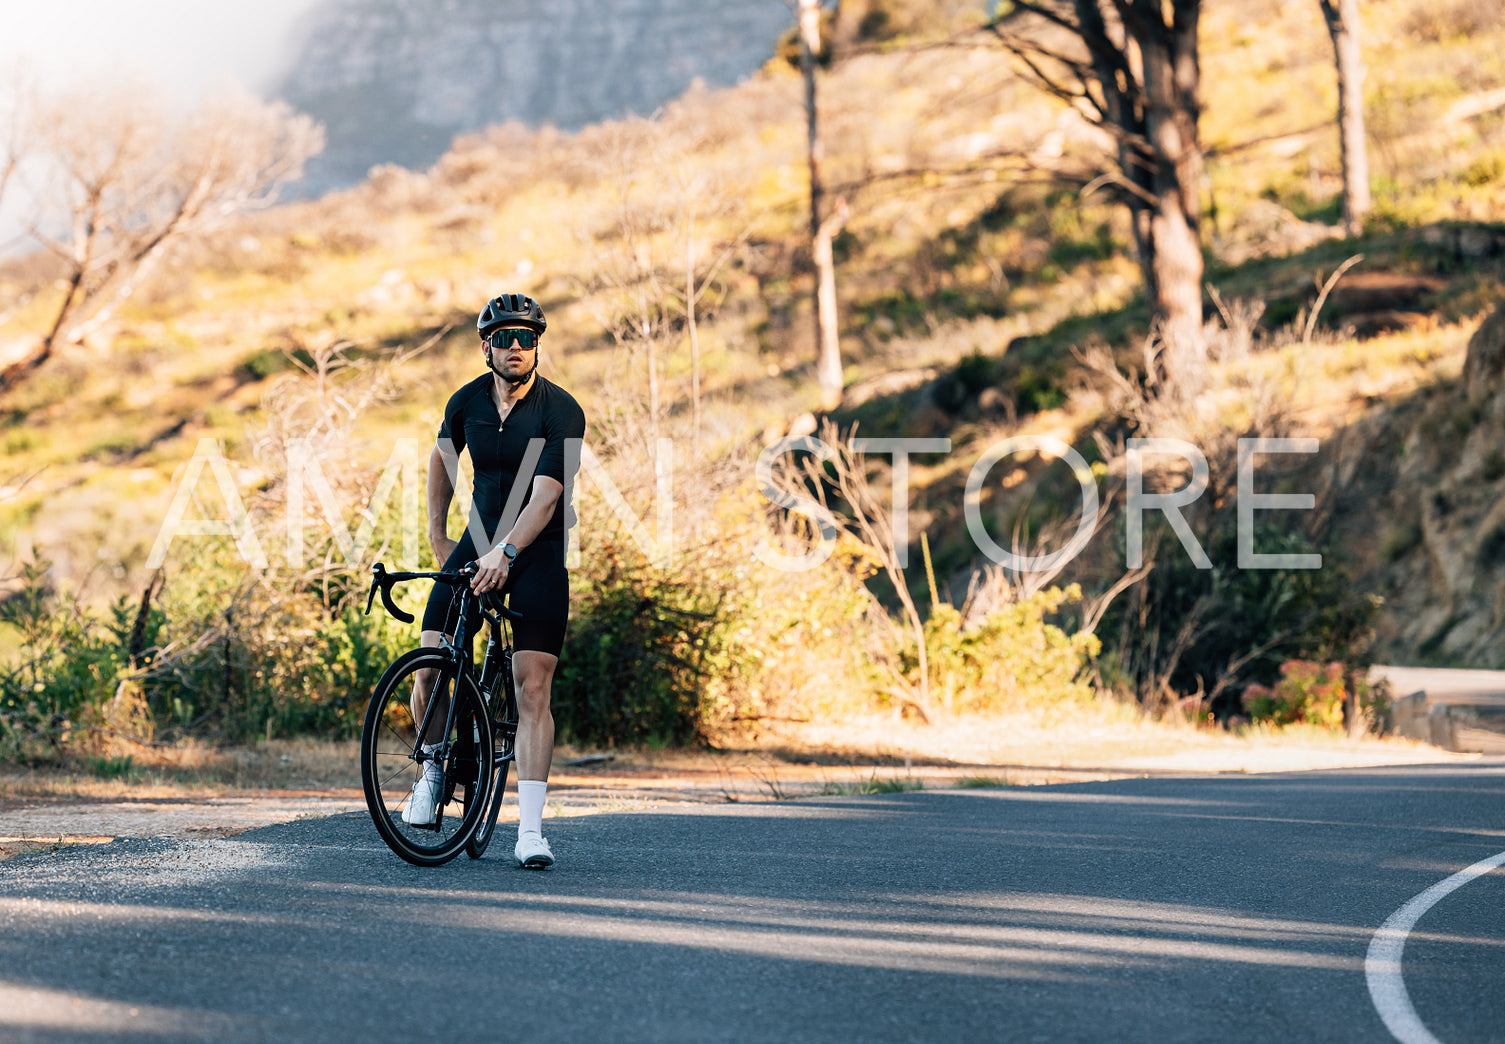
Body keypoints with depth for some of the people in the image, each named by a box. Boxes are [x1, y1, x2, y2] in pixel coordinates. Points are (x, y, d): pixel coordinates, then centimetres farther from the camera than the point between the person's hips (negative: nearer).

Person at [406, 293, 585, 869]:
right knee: (426, 670, -10)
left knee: (533, 687, -11)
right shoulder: (467, 402, 0)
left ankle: (530, 830, -9)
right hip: (478, 544, 4)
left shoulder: (561, 411, -15)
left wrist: (504, 553, -37)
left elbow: (545, 496, -25)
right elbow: (442, 455, 20)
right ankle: (434, 768, 17)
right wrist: (436, 532, 16)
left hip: (538, 554, -4)